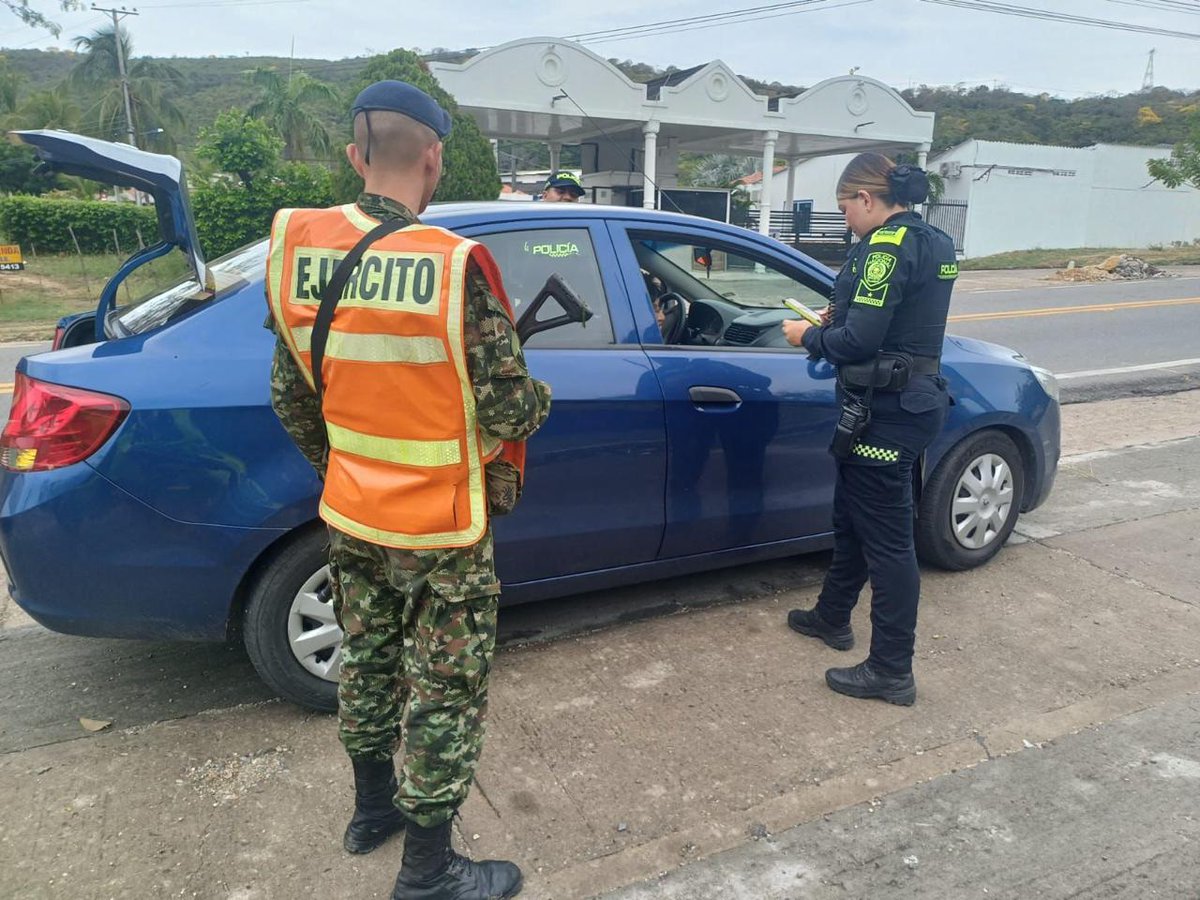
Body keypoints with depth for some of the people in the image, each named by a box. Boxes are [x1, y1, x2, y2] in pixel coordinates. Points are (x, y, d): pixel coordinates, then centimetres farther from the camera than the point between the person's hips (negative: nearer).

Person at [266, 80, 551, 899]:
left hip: (349, 515, 6)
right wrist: (542, 398, 5)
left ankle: (373, 808, 45)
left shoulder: (303, 255, -4)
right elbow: (507, 408, -18)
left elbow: (290, 395, 4)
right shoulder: (455, 264, -21)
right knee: (447, 692, 10)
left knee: (368, 661, 24)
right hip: (440, 525, -6)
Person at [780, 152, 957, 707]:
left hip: (886, 410, -10)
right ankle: (831, 618, 40)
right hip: (912, 396, 10)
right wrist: (839, 321, 13)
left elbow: (860, 341, -22)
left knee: (886, 536, -2)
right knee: (851, 515, 22)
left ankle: (891, 672, 10)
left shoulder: (888, 246, -17)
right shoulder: (932, 243, 14)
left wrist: (810, 337, -5)